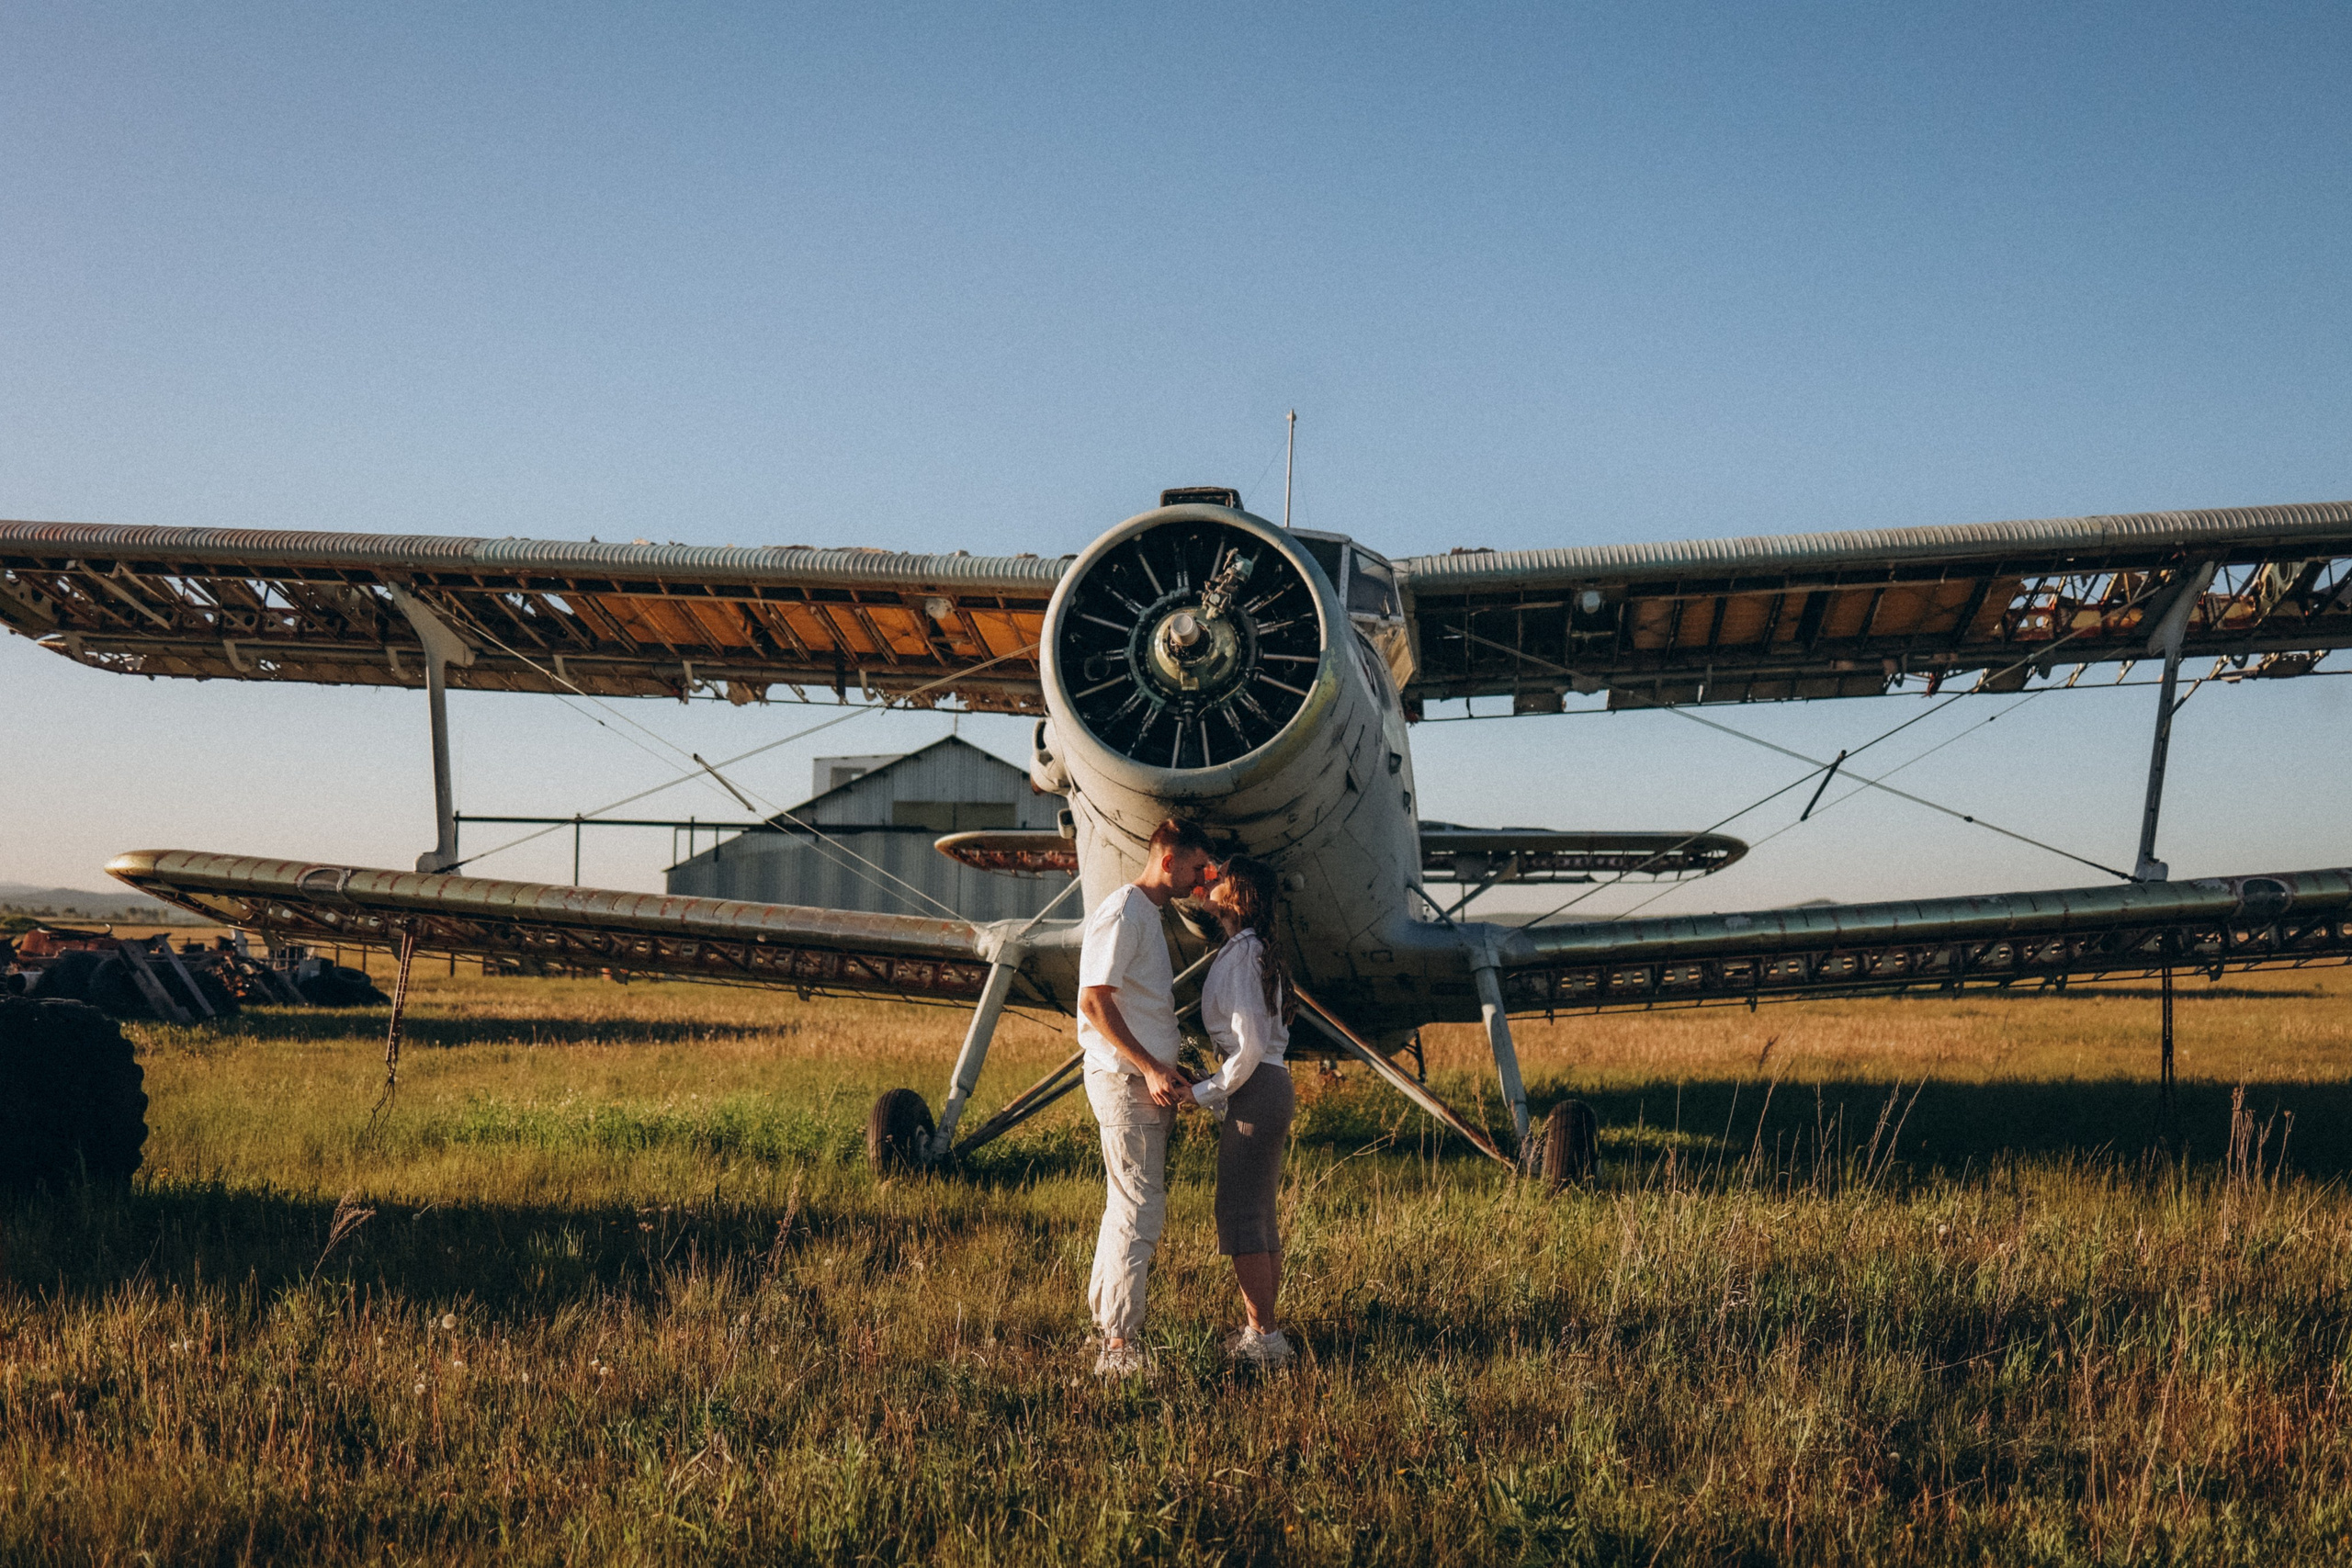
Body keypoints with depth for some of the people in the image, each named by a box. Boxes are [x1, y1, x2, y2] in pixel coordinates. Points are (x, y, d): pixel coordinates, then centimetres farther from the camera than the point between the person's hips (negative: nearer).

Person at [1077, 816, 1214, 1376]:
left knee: (1133, 1207, 16)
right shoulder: (1121, 914, -13)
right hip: (1123, 1080, -10)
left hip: (1147, 1081, 10)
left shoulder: (1149, 916, 19)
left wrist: (1168, 1069, 18)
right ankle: (1119, 1344, -8)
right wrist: (1150, 1068, -21)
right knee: (1137, 1212, -10)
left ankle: (1106, 1318, 25)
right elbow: (1094, 1002, -20)